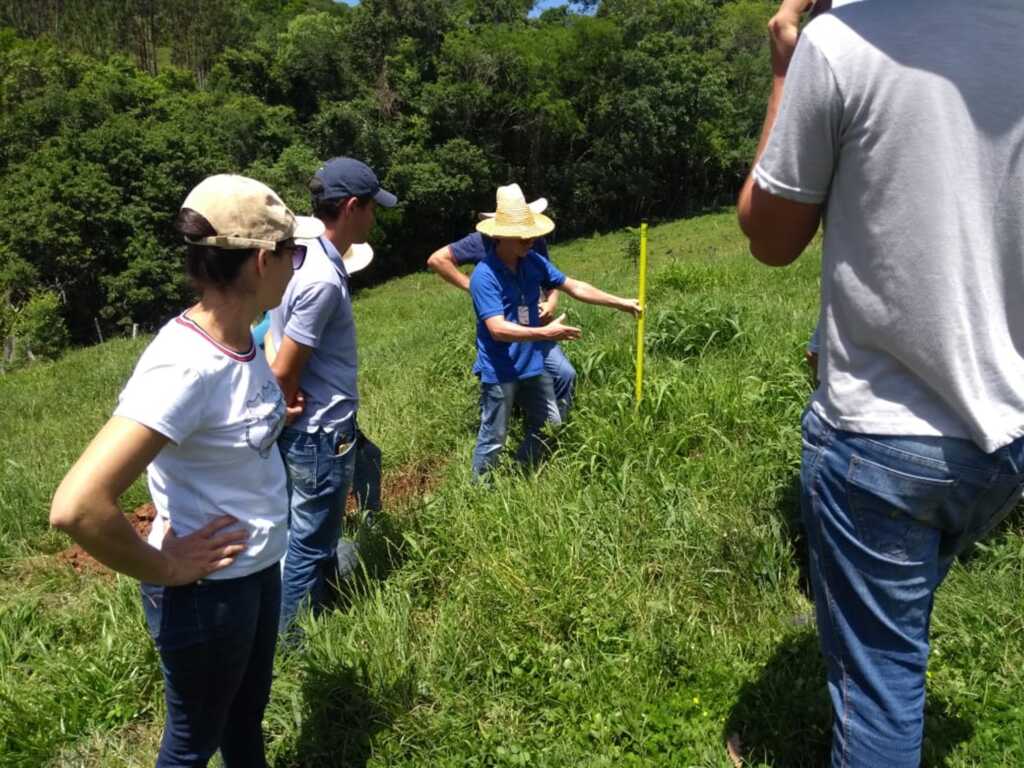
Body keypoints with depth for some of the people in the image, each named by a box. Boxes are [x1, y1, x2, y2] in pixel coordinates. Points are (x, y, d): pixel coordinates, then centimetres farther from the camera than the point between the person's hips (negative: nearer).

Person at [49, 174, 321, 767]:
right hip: (208, 591, -7)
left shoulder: (239, 337, -5)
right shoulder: (185, 366, -30)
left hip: (260, 568, 7)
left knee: (248, 714, 29)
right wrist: (165, 570, -21)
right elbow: (77, 507, -35)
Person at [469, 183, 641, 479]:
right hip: (499, 372, -7)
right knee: (493, 440, 5)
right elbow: (498, 329, -28)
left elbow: (575, 287, 8)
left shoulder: (533, 262, -1)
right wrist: (545, 333, -35)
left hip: (532, 364, 7)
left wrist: (620, 303, 7)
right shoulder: (484, 276, -21)